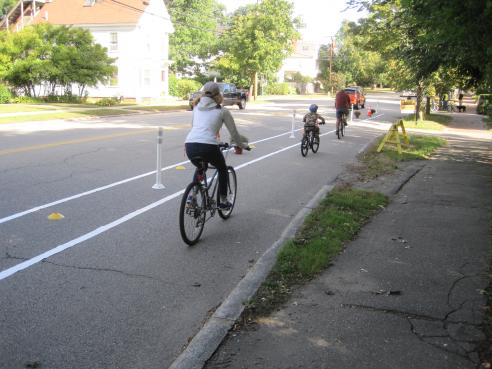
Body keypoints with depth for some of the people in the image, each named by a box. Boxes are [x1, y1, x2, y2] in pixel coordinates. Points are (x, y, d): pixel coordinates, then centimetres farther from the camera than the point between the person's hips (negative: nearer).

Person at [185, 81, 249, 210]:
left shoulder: (197, 107, 20)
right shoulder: (222, 111, 10)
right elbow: (234, 133, 17)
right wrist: (243, 145, 35)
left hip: (190, 146, 4)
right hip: (208, 146, -4)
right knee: (223, 169, 26)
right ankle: (223, 201, 27)